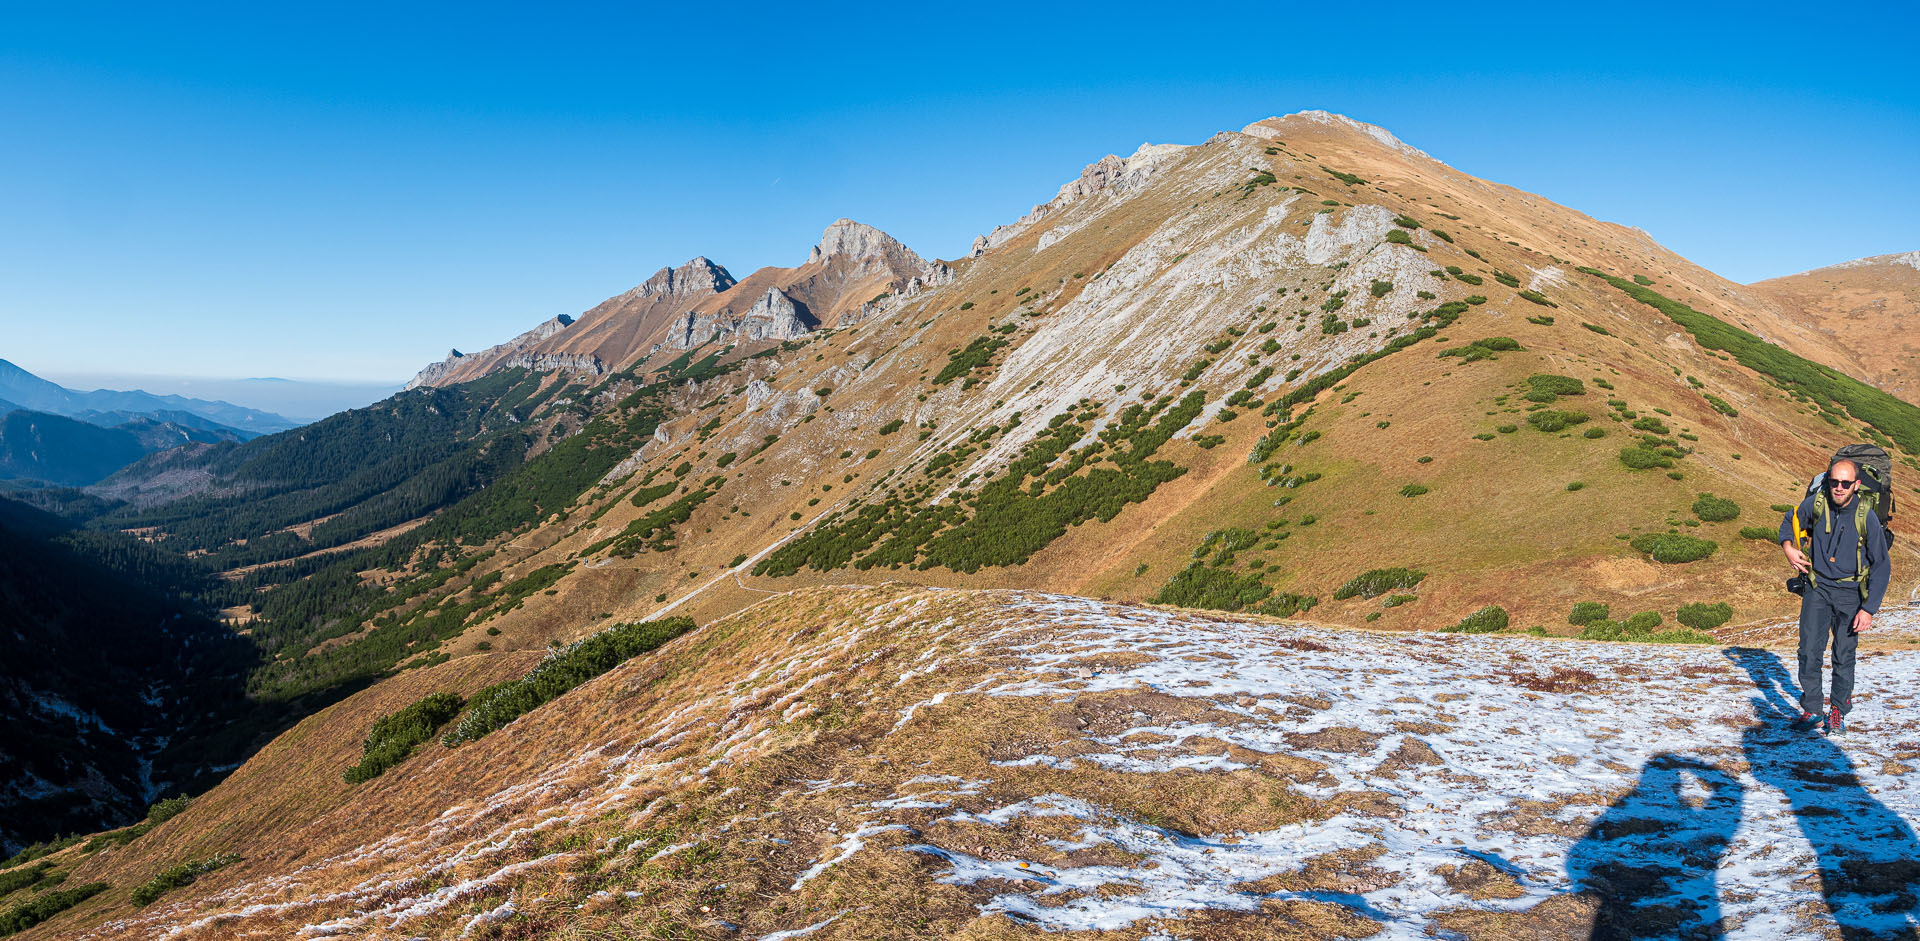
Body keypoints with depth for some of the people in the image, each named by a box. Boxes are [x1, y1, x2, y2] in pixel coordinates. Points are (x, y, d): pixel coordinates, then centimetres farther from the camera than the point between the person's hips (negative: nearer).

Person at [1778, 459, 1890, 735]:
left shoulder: (1866, 518, -13)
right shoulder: (1815, 503, -8)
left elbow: (1881, 566, -7)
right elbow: (1790, 522, 17)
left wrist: (1869, 609, -11)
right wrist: (1788, 547, -3)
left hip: (1850, 592, -1)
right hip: (1817, 588, 1)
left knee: (1844, 656, 2)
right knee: (1809, 651, -5)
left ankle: (1838, 712, 21)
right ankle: (1812, 711, 6)